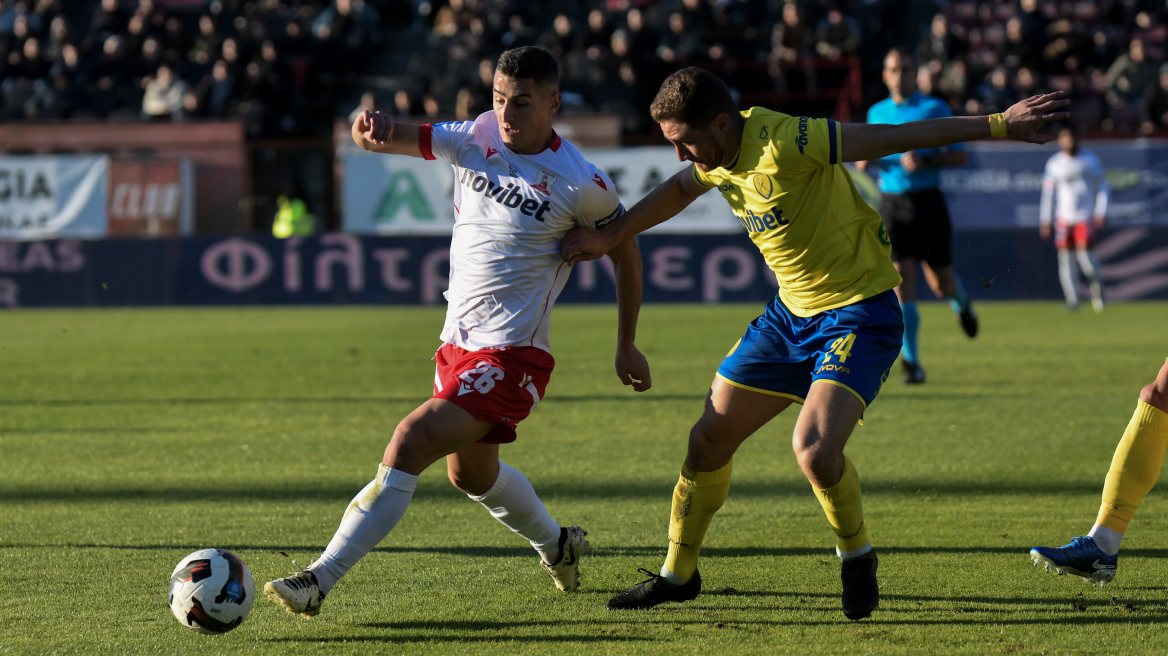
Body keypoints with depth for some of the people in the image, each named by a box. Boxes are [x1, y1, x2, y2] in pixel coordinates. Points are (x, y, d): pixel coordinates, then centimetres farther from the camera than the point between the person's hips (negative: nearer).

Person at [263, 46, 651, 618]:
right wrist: (372, 128, -28)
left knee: (409, 444, -22)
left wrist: (627, 349, 8)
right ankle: (557, 545, 54)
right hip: (459, 342, 7)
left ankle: (318, 581, -23)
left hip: (511, 356, -7)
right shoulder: (476, 138, 0)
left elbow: (625, 252, 4)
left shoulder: (581, 184, -12)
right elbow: (381, 139, -2)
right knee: (471, 473, 26)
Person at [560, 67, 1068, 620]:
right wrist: (608, 238, 27)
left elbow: (895, 137, -26)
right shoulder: (719, 156, -1)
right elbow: (680, 188, 24)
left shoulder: (784, 143, -27)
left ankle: (856, 556, 2)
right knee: (708, 443, 9)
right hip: (791, 313, 8)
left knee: (814, 449, -28)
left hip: (859, 315, -8)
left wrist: (999, 125, -27)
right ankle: (677, 575, 28)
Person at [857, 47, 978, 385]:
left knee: (941, 283, 5)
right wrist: (866, 161, 1)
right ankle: (911, 363, -9)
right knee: (901, 281, -10)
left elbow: (960, 155, -3)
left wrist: (925, 160, -19)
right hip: (891, 203, 2)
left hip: (928, 201, -2)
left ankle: (961, 303, 44)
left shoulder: (935, 109, -1)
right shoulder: (877, 113, 11)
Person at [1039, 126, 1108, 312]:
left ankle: (1096, 284, 11)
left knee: (1084, 250, -16)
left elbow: (1101, 187, 8)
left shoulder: (1090, 159, 4)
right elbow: (1048, 192, 9)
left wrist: (1101, 212, -3)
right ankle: (1072, 299, 5)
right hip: (1063, 217, 2)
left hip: (1085, 215, -2)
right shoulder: (1054, 163, 6)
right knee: (1065, 256, -5)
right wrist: (1045, 220, 4)